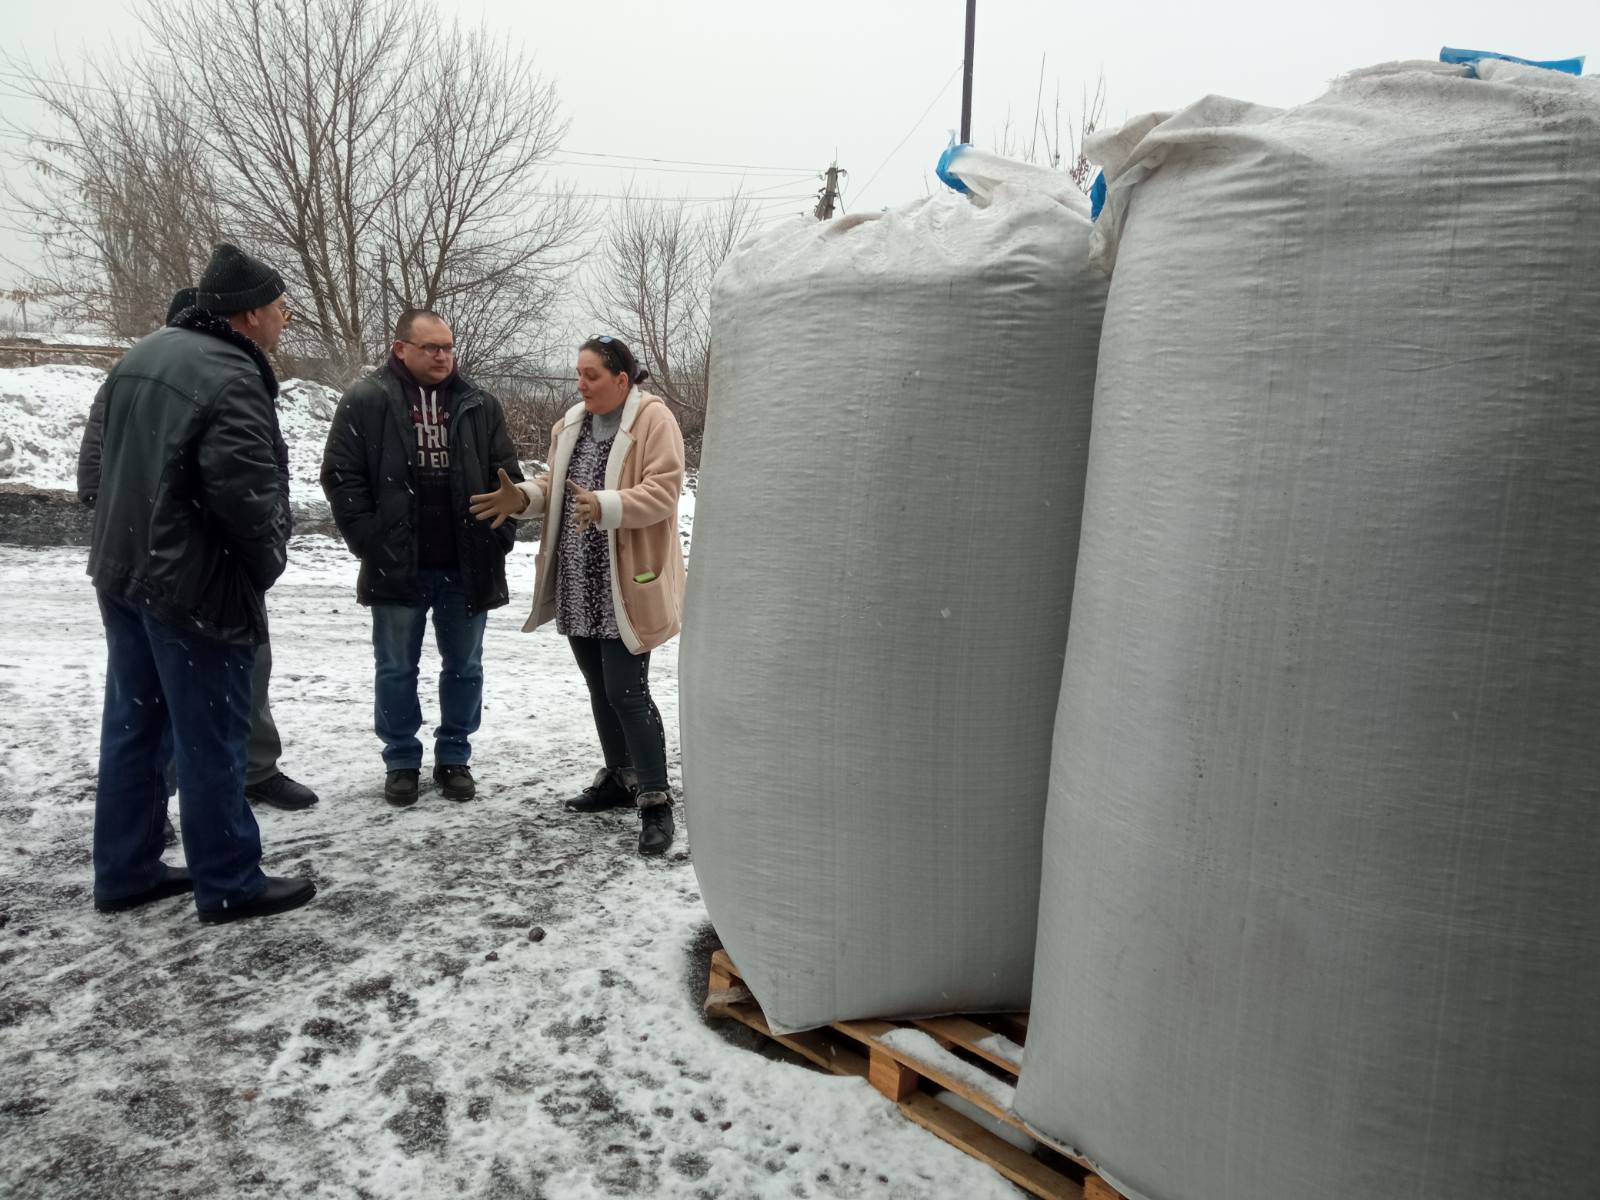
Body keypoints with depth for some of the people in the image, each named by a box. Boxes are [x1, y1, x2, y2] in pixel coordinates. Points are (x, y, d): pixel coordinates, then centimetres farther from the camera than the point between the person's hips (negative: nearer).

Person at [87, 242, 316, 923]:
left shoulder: (144, 355, 11)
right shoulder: (231, 380, -20)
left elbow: (108, 460, 17)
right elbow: (243, 490, -28)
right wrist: (269, 558, -11)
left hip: (123, 571, 9)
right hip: (195, 586, -9)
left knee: (135, 725, 16)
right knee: (210, 739, 0)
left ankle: (125, 872, 26)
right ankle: (230, 886, 10)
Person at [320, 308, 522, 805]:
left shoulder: (479, 405, 5)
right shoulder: (365, 401, -3)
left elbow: (507, 475, 8)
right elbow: (340, 476, -4)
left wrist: (498, 537, -1)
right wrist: (370, 541, -10)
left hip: (467, 566, 2)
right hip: (397, 565, -2)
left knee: (464, 667, 11)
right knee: (397, 669, 9)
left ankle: (454, 759, 26)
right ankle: (401, 762, 24)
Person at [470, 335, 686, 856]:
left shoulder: (654, 419, -10)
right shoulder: (572, 423, 13)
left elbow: (662, 492, -19)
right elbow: (557, 486, 18)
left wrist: (606, 506, -33)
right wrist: (523, 497, -2)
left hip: (624, 585, -8)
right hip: (577, 584, 8)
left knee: (627, 692, -9)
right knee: (600, 688, 16)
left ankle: (655, 800, 1)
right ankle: (620, 777, 32)